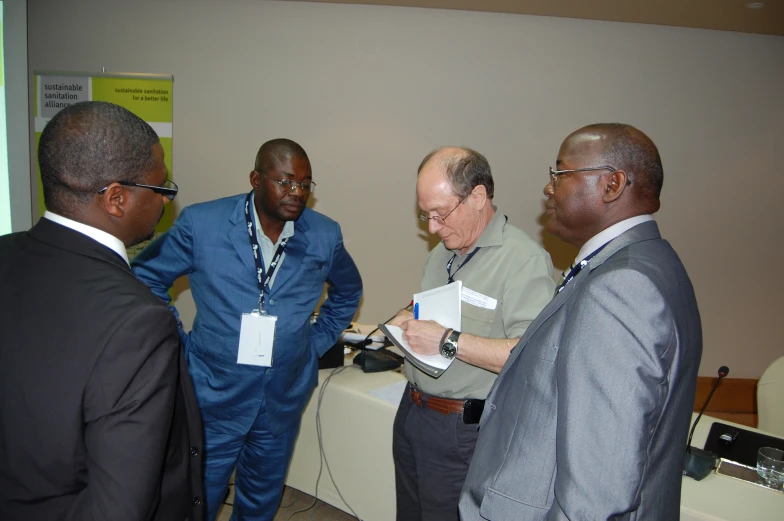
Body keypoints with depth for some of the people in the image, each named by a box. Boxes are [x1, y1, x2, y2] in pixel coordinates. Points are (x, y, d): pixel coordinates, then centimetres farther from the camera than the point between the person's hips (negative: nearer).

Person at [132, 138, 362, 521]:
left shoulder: (325, 235, -4)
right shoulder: (202, 223, -12)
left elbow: (348, 291, 15)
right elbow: (146, 277, 0)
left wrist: (316, 343, 7)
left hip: (283, 402, 3)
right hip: (213, 398, -2)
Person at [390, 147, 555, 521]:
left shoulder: (524, 260, -19)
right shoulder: (442, 252, 10)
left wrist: (448, 342, -27)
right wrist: (410, 323, 0)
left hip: (462, 431, -8)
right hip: (411, 413, 8)